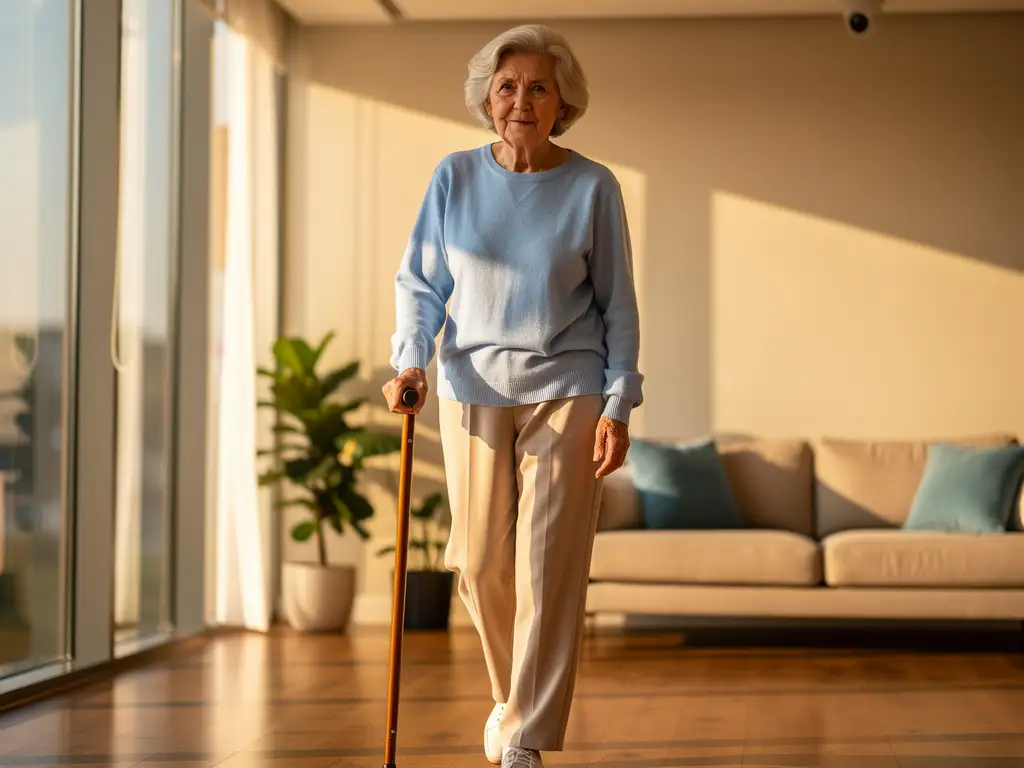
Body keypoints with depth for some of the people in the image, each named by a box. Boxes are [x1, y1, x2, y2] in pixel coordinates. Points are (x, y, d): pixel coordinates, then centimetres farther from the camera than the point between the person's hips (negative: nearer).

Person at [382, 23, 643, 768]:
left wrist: (619, 406, -6)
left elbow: (618, 306, 1)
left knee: (549, 571, -6)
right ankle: (515, 691, 36)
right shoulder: (456, 177, 2)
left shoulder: (592, 188, -3)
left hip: (566, 396, -2)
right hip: (473, 391, 2)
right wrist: (411, 360, -10)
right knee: (481, 565, 9)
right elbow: (420, 282, 7)